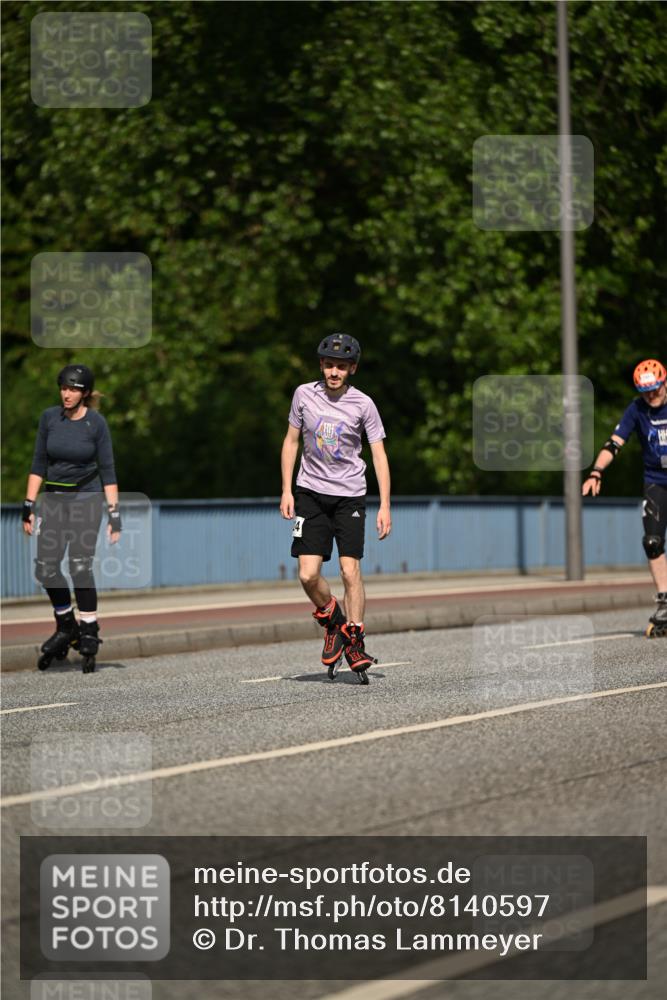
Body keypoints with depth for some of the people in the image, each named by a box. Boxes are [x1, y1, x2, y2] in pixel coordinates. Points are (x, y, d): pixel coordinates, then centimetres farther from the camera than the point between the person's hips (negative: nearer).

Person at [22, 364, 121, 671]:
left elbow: (107, 471, -5)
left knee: (80, 566, -12)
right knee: (45, 568, -3)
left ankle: (89, 634, -1)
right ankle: (66, 627, 18)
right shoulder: (49, 417, 1)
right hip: (53, 499, 3)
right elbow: (39, 464, 6)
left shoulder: (96, 423, -7)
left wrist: (114, 514, -9)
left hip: (86, 499, -3)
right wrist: (28, 506, 2)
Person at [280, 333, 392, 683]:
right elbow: (291, 441, 10)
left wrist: (385, 505, -8)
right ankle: (333, 622, 19)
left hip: (350, 494, -2)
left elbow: (379, 454, -2)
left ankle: (354, 643, 0)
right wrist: (286, 490, 3)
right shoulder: (304, 394, 0)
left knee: (350, 570, -10)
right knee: (308, 574, -8)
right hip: (311, 492, 2)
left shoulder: (363, 404, -5)